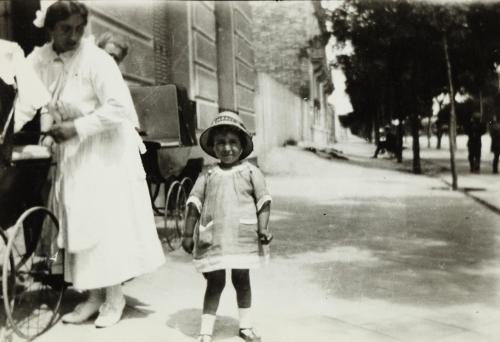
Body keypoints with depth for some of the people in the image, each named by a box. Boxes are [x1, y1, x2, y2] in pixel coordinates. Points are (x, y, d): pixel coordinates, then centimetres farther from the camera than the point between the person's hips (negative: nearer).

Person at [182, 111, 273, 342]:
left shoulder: (251, 172, 1)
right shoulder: (207, 176, 4)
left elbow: (263, 201, -1)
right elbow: (194, 204, 3)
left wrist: (262, 229, -12)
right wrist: (188, 233, -1)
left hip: (243, 237, 0)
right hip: (213, 238, 0)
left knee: (241, 280, 13)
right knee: (215, 283, 4)